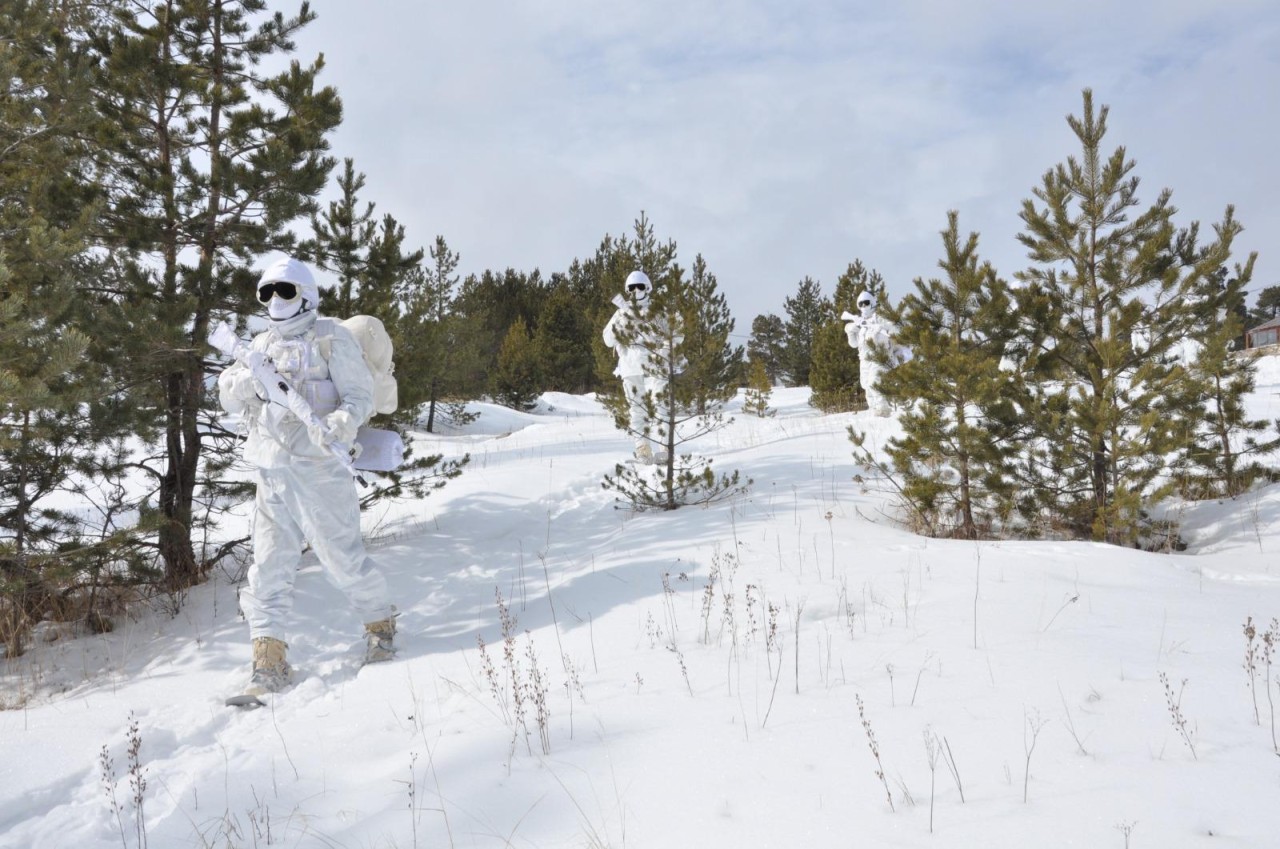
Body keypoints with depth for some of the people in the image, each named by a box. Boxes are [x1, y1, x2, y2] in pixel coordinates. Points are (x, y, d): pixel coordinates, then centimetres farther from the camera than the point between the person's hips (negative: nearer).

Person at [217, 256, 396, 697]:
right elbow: (228, 396, 13)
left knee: (340, 554, -1)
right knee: (270, 561, 1)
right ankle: (268, 657, 5)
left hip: (317, 465, -5)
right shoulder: (262, 345, 18)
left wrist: (338, 426, -25)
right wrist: (244, 380, -11)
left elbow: (360, 395, -6)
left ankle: (380, 623, 22)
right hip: (270, 470, 5)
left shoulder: (331, 339, 0)